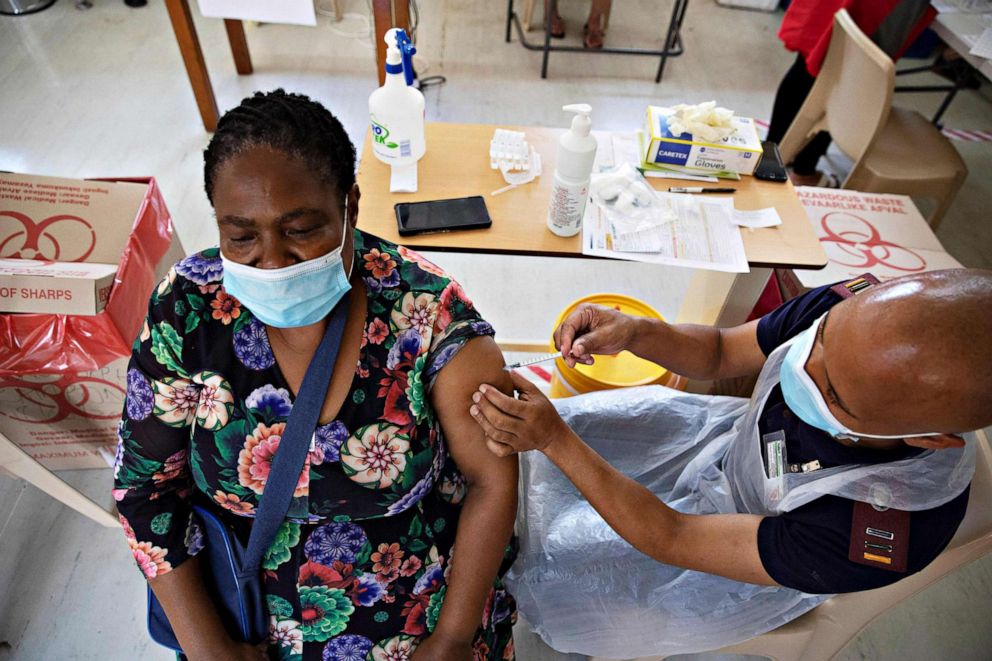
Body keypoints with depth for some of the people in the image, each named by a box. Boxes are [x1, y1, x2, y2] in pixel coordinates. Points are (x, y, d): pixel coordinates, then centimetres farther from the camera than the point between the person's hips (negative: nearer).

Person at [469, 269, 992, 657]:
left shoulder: (889, 532, -41)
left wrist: (554, 439, -38)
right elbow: (718, 352, -12)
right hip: (729, 436, 5)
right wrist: (634, 331, -32)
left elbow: (672, 539, -32)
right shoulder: (859, 308, -30)